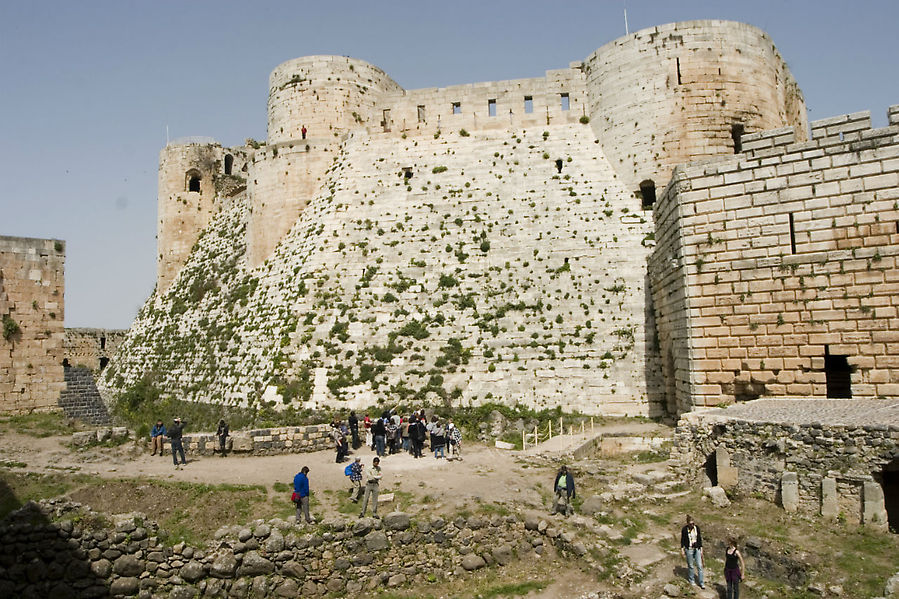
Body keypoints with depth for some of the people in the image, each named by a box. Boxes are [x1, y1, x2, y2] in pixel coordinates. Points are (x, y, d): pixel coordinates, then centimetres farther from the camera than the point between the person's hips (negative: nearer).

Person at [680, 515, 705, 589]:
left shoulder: (697, 528, -4)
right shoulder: (684, 529, -12)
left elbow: (700, 538, 6)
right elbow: (682, 540, -3)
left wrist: (701, 548, 6)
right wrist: (682, 549, -2)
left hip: (697, 549, 2)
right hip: (689, 549, -2)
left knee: (699, 565, 2)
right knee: (690, 566, 9)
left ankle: (701, 583, 13)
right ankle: (691, 580, 28)